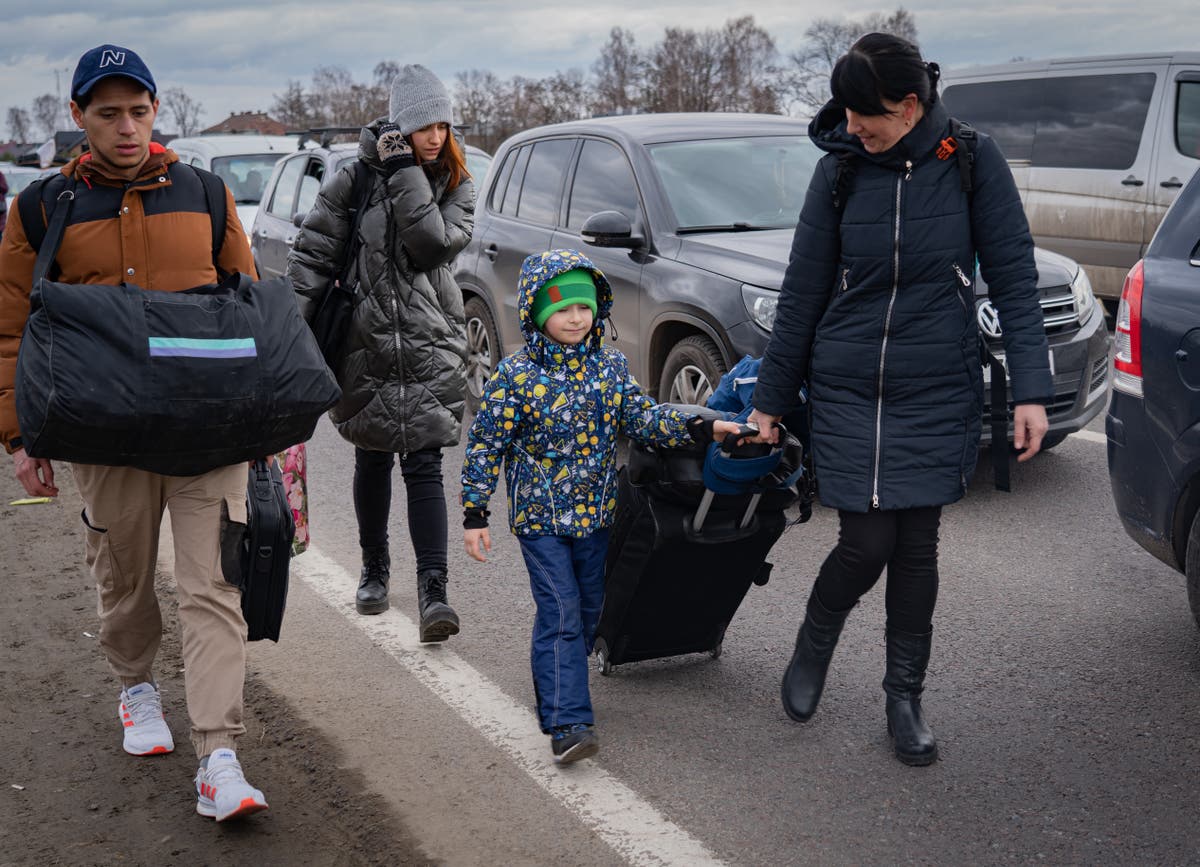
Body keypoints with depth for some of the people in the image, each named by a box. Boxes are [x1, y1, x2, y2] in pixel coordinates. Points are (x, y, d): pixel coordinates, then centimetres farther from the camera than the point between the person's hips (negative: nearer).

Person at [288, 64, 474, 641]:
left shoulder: (455, 185, 4)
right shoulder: (358, 180, 1)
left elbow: (434, 243, -14)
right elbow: (313, 251, 1)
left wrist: (405, 173, -16)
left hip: (430, 348, -1)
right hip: (368, 344, 1)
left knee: (424, 466, -8)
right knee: (373, 461, 13)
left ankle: (432, 591, -10)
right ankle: (374, 570, 32)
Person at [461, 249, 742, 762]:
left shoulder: (610, 365, 1)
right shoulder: (516, 374, -13)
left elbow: (641, 417, 1)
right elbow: (485, 445, -9)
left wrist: (701, 428, -13)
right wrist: (475, 514, -10)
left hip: (595, 512, 5)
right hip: (541, 515, -5)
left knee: (588, 608, 15)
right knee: (560, 612, -11)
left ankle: (558, 686, 38)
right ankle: (566, 722, -9)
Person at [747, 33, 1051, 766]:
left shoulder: (972, 162, -7)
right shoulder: (840, 170, -4)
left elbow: (1014, 280, -5)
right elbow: (803, 293, 2)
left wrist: (1032, 391, -11)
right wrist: (771, 399, 7)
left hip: (938, 396, 0)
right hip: (847, 394, 0)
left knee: (917, 548, 5)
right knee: (867, 545, -3)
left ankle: (906, 698, 24)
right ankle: (815, 645, 28)